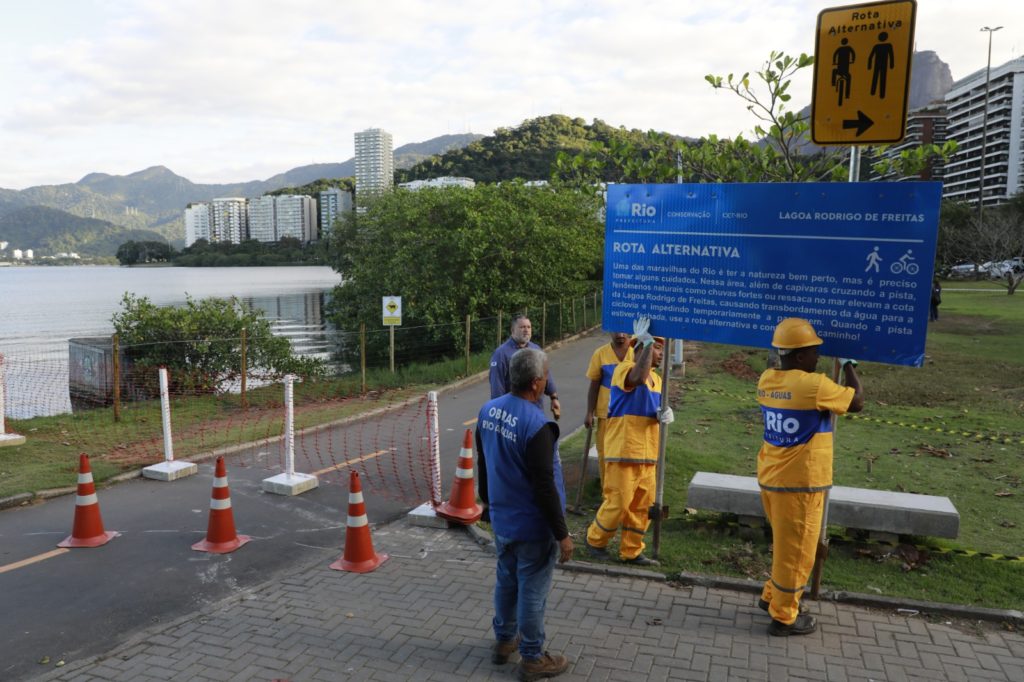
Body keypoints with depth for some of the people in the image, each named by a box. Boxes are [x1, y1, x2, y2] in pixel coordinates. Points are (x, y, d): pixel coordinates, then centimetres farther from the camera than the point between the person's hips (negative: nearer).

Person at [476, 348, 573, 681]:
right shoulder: (536, 425, -28)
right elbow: (545, 487, -24)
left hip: (501, 520, 7)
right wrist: (562, 534, -14)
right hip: (533, 527, -7)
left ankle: (504, 640, 40)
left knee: (506, 581, 23)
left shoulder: (488, 410, -4)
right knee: (532, 592, 8)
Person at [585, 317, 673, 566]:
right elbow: (637, 378, -36)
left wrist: (665, 414, -4)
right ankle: (595, 540, 21)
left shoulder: (656, 379, 15)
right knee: (618, 503, -1)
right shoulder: (624, 369, -12)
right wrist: (647, 342, -30)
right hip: (623, 452, -8)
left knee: (643, 506, 11)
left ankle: (631, 551, 23)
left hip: (647, 455, 8)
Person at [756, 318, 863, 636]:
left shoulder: (767, 379, 2)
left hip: (771, 478, 8)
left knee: (784, 543, 25)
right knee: (796, 550, 7)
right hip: (800, 482, -7)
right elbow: (857, 403, -5)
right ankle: (784, 617, 19)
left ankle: (772, 596, 37)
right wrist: (847, 364, 5)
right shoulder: (814, 385, -20)